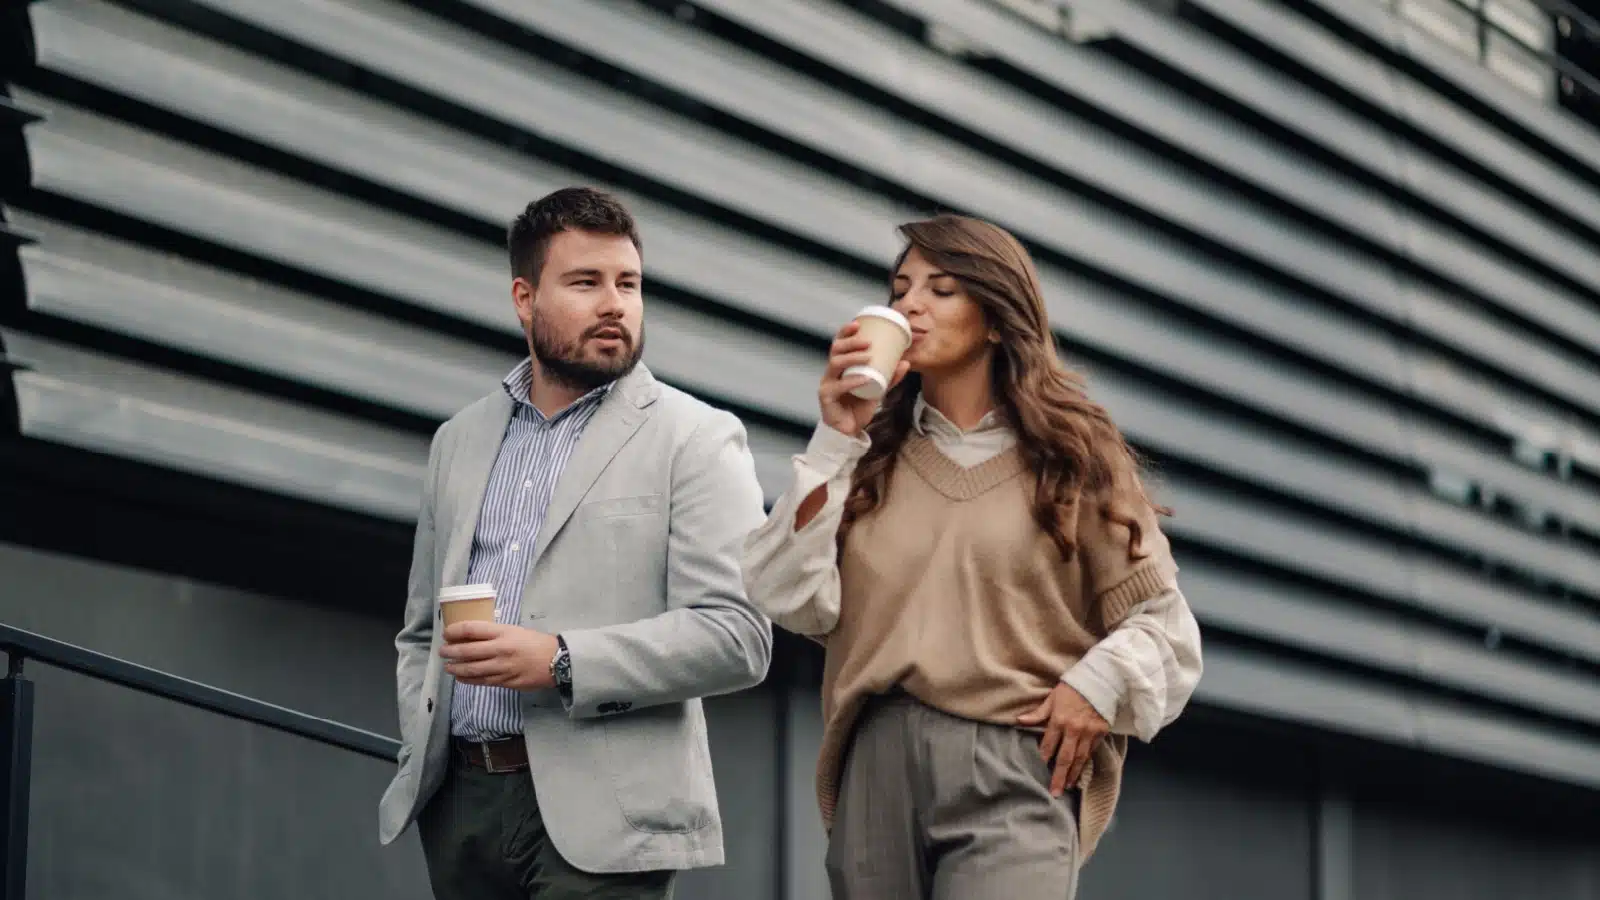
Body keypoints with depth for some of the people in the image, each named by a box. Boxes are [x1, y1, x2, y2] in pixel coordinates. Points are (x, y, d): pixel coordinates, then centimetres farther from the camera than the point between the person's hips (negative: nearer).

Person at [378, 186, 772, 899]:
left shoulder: (697, 440, 0)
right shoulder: (460, 441, 16)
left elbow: (737, 636, -9)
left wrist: (560, 662, -17)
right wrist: (420, 753, 4)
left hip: (598, 814, -5)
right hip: (460, 799, 5)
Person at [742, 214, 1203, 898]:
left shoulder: (1072, 457, 9)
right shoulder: (871, 456, 16)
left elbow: (1157, 620, 8)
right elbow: (789, 598, 2)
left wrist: (1098, 682, -11)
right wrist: (835, 438, 0)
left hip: (1013, 772, -3)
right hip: (878, 768, 3)